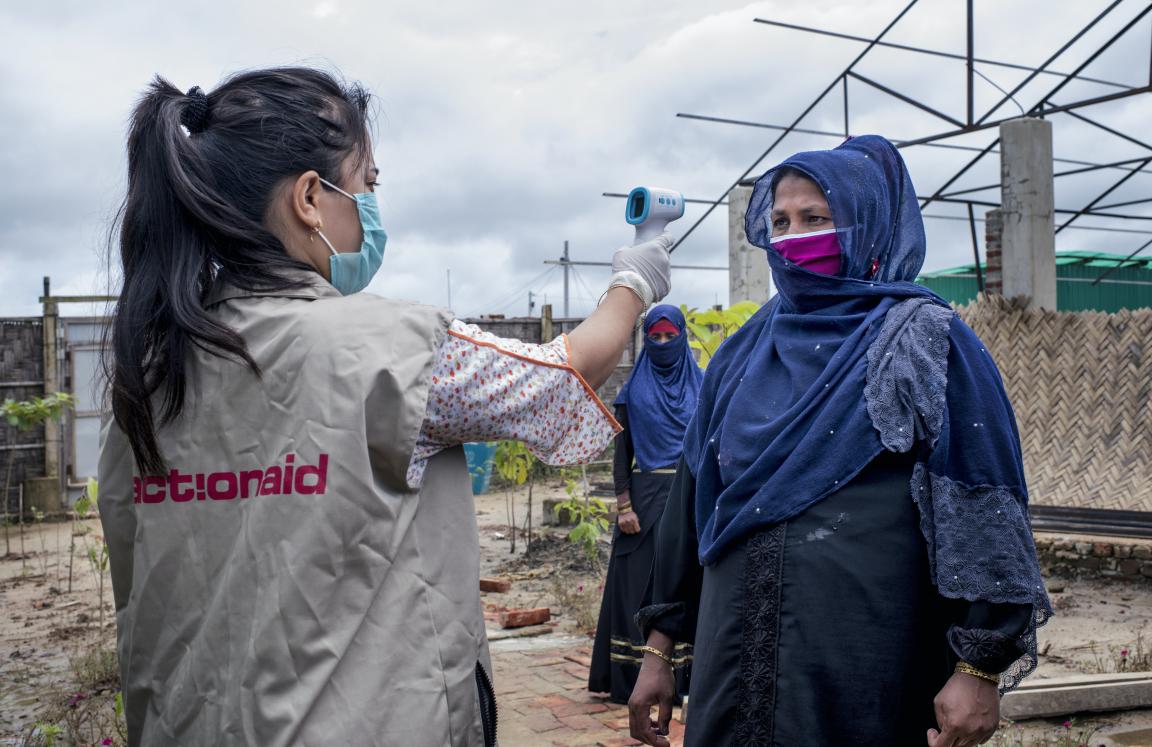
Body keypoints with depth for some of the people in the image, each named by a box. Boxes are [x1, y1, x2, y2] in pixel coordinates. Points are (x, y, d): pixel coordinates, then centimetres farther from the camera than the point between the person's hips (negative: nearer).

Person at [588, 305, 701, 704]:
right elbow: (622, 450, 2)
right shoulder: (633, 391, 5)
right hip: (647, 494, -1)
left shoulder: (702, 386, 9)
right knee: (640, 584, 0)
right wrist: (623, 505, -7)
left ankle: (686, 675, 11)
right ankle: (634, 679, 6)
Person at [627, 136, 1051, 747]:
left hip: (866, 666, -4)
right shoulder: (745, 353, 9)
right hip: (738, 657, 5)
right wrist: (660, 648, 10)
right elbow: (693, 496, 11)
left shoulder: (925, 342, -4)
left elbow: (981, 506, -10)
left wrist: (981, 668, -15)